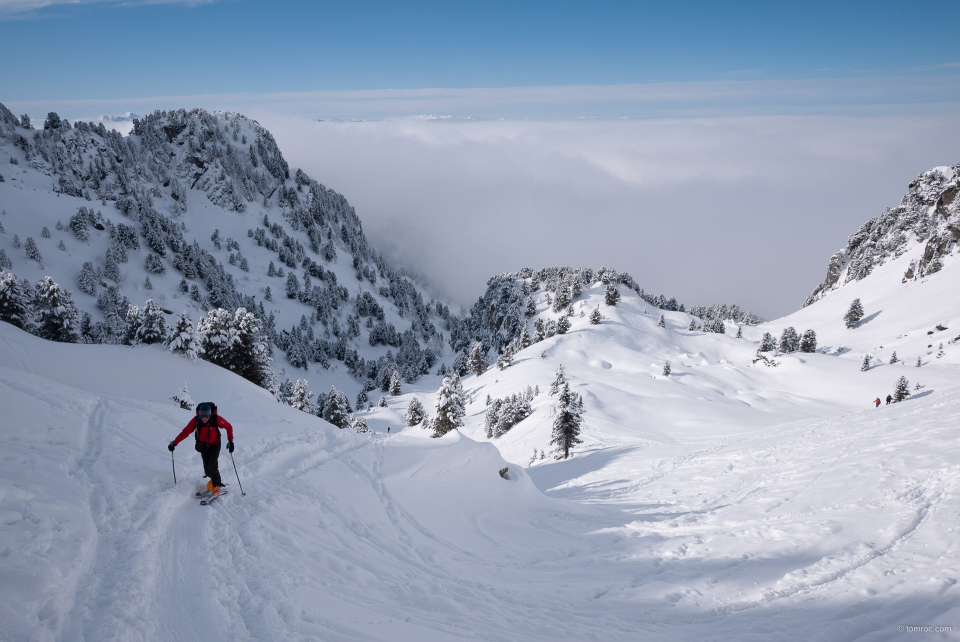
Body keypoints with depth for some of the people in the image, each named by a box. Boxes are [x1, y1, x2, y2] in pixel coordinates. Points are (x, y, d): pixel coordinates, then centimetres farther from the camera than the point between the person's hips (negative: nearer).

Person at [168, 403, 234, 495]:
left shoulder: (216, 419, -24)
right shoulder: (196, 420, -20)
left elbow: (229, 427, -12)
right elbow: (185, 432, -13)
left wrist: (230, 440, -21)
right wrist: (174, 443, -17)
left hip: (214, 445, -2)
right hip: (203, 446, 2)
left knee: (212, 466, -17)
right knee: (207, 468, -2)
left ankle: (216, 485, 2)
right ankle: (215, 479, 28)